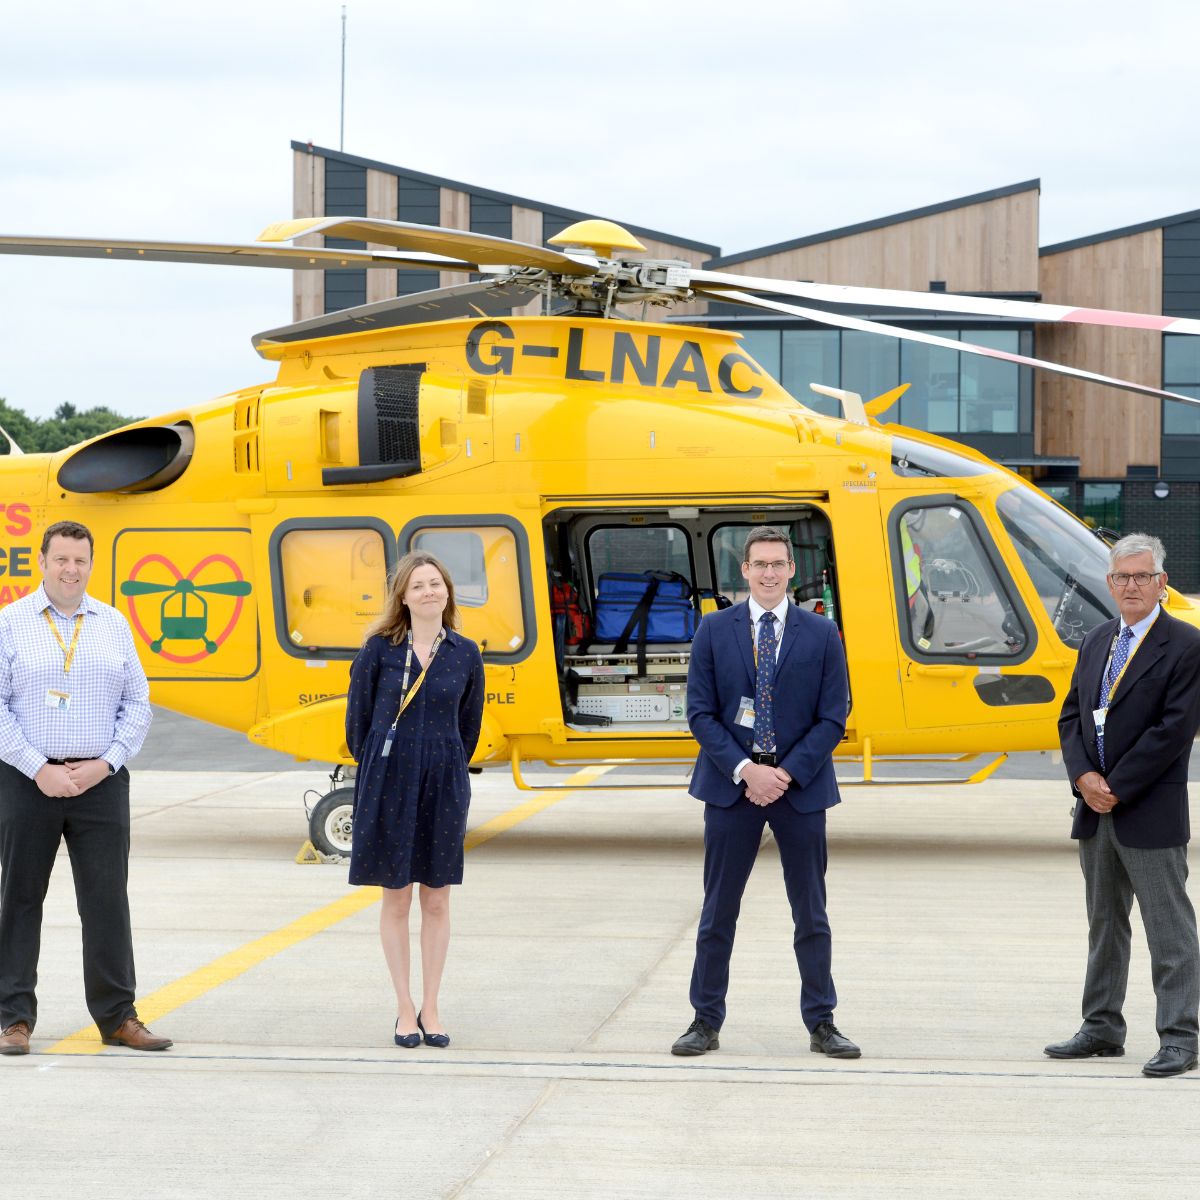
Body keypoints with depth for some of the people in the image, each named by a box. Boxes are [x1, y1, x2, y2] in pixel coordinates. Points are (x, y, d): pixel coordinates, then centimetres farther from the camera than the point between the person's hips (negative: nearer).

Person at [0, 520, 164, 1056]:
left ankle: (118, 1016, 10)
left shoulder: (113, 625, 9)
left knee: (108, 900, 2)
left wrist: (105, 763, -5)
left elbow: (137, 704, 9)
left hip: (100, 782, 2)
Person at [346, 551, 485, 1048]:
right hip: (389, 784, -1)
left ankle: (430, 1008, 15)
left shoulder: (465, 654, 3)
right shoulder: (379, 649, -3)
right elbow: (357, 717, 4)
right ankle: (405, 1010, 12)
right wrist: (376, 770, 8)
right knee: (396, 898, 4)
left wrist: (446, 770, 13)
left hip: (444, 786, 2)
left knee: (437, 899, 6)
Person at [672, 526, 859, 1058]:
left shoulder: (821, 634, 2)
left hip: (801, 787, 0)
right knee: (718, 910, 4)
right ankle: (706, 1021, 12)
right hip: (731, 785, 0)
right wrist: (744, 770, -13)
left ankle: (821, 1024, 13)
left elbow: (832, 718, -1)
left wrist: (787, 773, -12)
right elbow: (700, 712, -2)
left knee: (811, 913, 6)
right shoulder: (715, 630, 2)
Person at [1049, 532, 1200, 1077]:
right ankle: (1102, 1029, 23)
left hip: (1151, 814, -7)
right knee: (1104, 923, 14)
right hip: (1096, 809, 7)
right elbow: (1072, 715, 12)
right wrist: (1084, 777, -5)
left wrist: (1116, 787, -15)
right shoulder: (1097, 642, 13)